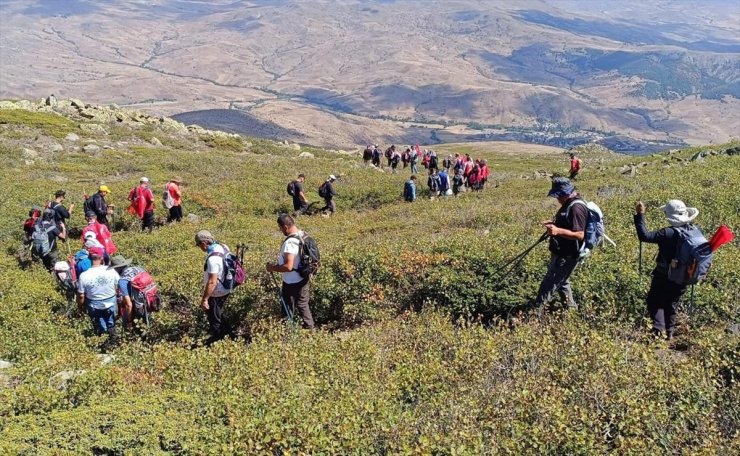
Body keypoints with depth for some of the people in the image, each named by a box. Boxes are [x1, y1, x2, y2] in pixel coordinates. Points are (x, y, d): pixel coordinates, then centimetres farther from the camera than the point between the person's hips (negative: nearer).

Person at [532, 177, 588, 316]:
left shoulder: (576, 208, -24)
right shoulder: (568, 204, 9)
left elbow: (579, 234, -28)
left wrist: (558, 231, -37)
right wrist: (554, 224, 9)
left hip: (567, 256, -11)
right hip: (560, 252, 11)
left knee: (549, 284, -5)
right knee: (561, 281, 23)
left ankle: (536, 312, 0)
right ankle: (571, 307, 37)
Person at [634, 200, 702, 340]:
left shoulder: (668, 233, -25)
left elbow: (645, 236, -29)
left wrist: (640, 215, -26)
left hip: (664, 277, -6)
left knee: (654, 301, 8)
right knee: (671, 304, 22)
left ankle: (658, 327, -9)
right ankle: (670, 331, 26)